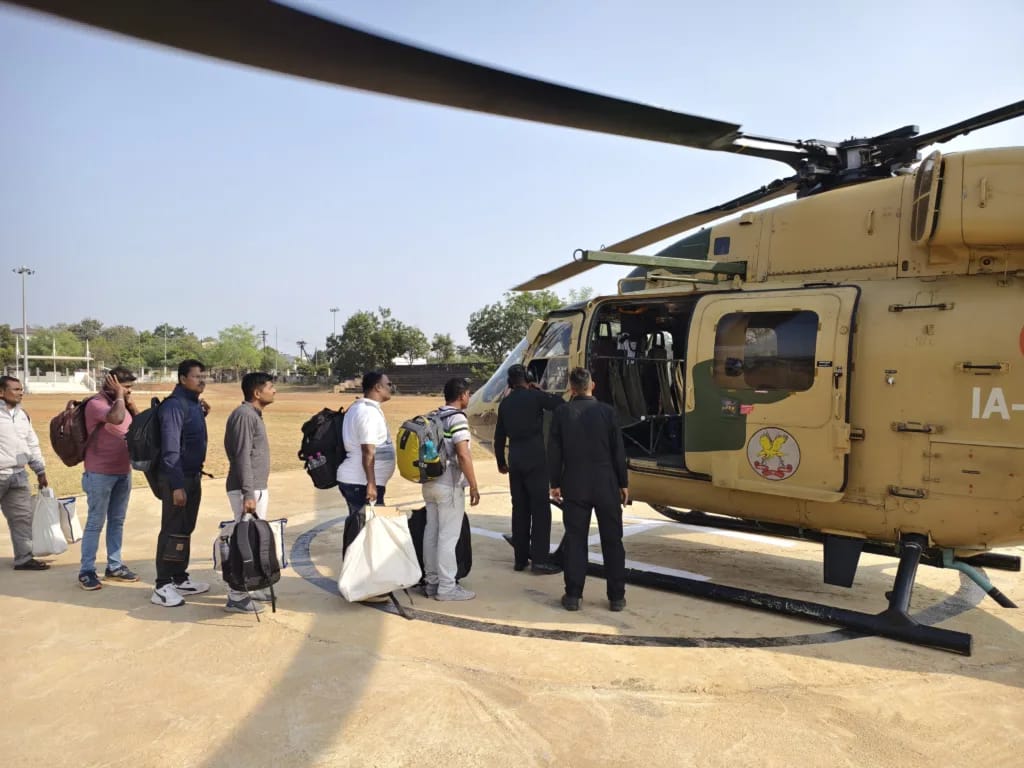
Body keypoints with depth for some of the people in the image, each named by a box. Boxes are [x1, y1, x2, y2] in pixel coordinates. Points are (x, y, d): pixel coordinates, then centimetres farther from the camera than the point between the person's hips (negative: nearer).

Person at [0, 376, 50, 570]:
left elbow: (32, 445, 18)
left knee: (22, 517, 6)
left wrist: (40, 470, 18)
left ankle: (24, 558, 11)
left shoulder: (23, 415, 12)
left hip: (18, 475, 6)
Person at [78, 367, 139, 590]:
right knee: (95, 522, -2)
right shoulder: (96, 404, -14)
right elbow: (116, 418, -33)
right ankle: (86, 571, 6)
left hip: (123, 472, 8)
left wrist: (131, 404, 2)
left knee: (117, 521, 13)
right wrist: (119, 395, -17)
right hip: (100, 474, -8)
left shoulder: (121, 404, 10)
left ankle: (114, 566, 22)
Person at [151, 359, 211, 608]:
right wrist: (177, 485, -24)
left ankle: (179, 579, 25)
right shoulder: (175, 405, -17)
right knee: (172, 531, -4)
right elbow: (170, 448, -22)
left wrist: (202, 415, 7)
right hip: (177, 478, -9)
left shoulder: (193, 403, 11)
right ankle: (162, 587, 3)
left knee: (185, 530, 15)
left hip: (193, 476, 9)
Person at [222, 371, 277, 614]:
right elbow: (242, 457, -21)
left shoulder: (254, 414, 15)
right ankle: (236, 597, -1)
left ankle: (250, 587, 24)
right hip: (248, 490, -10)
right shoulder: (244, 415, -16)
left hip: (258, 488, 10)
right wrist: (248, 494, -23)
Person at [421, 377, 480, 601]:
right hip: (449, 485, -8)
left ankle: (431, 582, 20)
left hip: (430, 482, 8)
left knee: (431, 532, 12)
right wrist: (474, 486, -17)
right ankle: (447, 587, 2)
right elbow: (463, 455, -21)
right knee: (448, 536, -3)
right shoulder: (457, 419, -14)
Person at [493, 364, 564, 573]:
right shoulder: (534, 396, -6)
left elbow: (499, 436, 15)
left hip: (515, 462, 6)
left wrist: (501, 462, 25)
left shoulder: (505, 403, 11)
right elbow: (559, 403, -5)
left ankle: (520, 558, 15)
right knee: (540, 509, -3)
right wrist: (539, 391, 5)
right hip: (535, 460, -6)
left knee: (520, 509, 11)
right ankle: (539, 560, -7)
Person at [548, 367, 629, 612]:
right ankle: (616, 597, 13)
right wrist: (623, 483, 6)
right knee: (612, 541, 8)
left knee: (575, 540, 8)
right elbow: (618, 451, -3)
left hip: (574, 486, 1)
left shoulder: (562, 413, -3)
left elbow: (554, 452, 0)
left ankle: (573, 595, 11)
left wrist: (555, 483, 10)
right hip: (606, 486, 0)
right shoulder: (606, 411, -5)